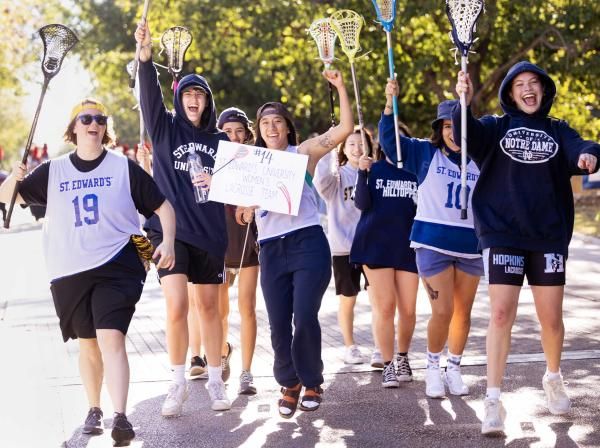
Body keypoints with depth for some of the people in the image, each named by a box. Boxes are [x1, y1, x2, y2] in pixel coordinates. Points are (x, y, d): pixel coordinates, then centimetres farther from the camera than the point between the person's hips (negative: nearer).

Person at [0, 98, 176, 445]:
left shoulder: (124, 168, 2)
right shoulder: (53, 171, 7)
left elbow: (164, 207, 6)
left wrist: (168, 242, -10)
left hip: (116, 266, -3)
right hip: (70, 273, 3)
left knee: (111, 338, -17)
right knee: (88, 343, 14)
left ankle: (120, 417, -22)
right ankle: (94, 409, 32)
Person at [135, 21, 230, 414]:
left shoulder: (220, 140, 8)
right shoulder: (166, 129, 3)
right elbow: (150, 95, -15)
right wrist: (146, 56, -30)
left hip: (210, 233, 2)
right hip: (171, 230, -2)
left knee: (209, 307, 9)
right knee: (177, 308, -12)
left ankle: (216, 381, 20)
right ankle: (178, 384, 2)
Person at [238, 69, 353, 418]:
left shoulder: (304, 153, 5)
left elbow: (346, 128, -5)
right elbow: (244, 209, 11)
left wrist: (341, 88, -10)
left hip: (308, 243, -3)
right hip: (271, 249, 3)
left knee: (305, 317, -12)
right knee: (279, 323, 2)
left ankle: (312, 383, 9)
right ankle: (290, 383, 23)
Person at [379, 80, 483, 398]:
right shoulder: (425, 153, 1)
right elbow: (390, 140, -6)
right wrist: (390, 103, -15)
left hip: (471, 247, 3)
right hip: (433, 243, -3)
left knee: (463, 313, 9)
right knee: (442, 312, -8)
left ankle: (454, 369, 25)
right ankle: (433, 369, 12)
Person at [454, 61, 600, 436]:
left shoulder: (558, 131, 11)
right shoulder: (495, 127, 7)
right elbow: (467, 135, -14)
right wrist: (464, 104, -33)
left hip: (549, 236, 2)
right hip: (503, 234, -2)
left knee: (551, 317, 8)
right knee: (501, 314, -9)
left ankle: (553, 378, 35)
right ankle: (494, 400, -7)